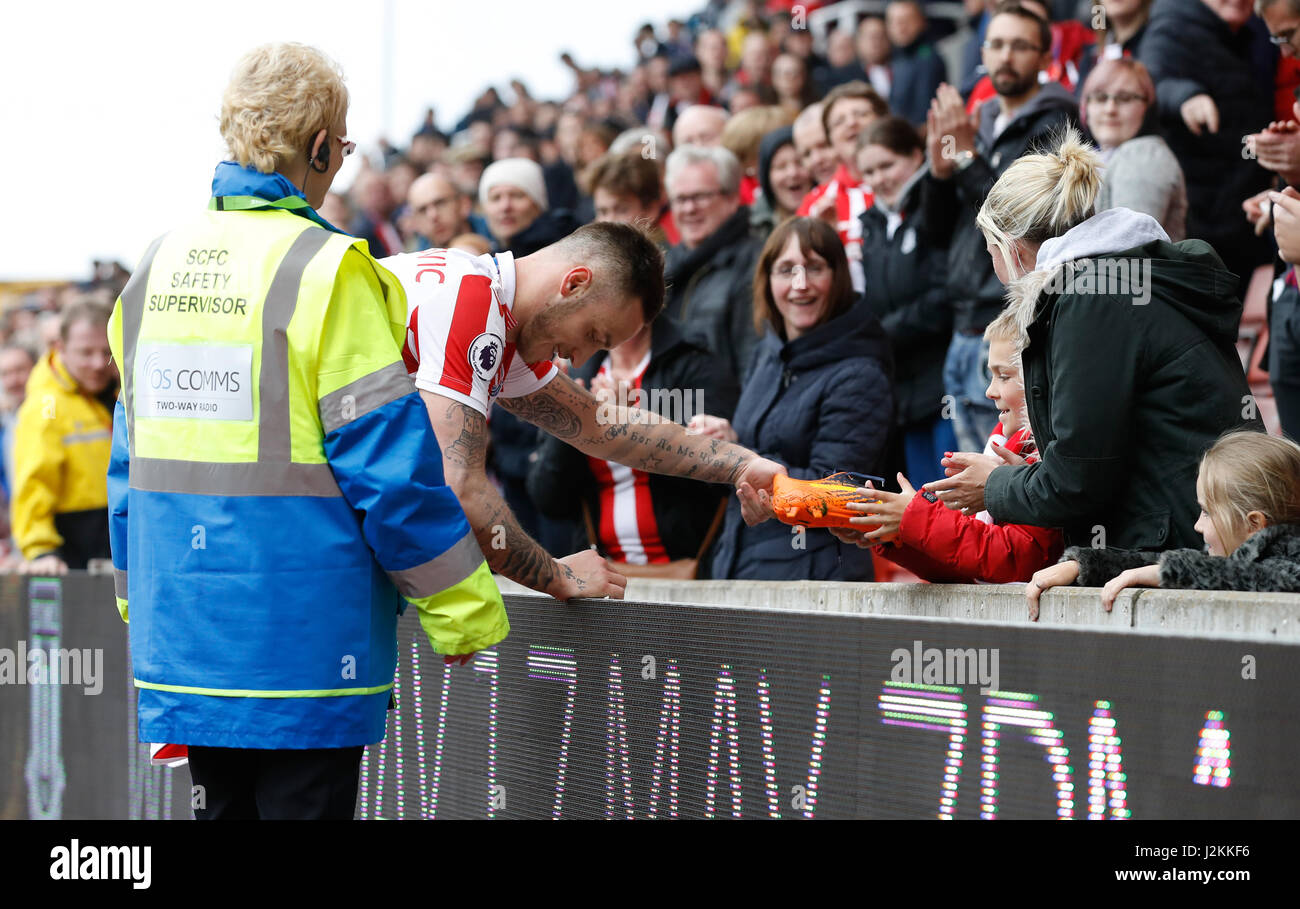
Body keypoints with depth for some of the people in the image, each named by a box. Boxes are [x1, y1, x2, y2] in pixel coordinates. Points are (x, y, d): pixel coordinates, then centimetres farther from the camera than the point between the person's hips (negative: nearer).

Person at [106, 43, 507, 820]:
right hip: (299, 633, -7)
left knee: (225, 808, 14)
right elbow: (390, 464, -13)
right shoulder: (326, 271, -13)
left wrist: (142, 596, 26)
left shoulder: (158, 267, 9)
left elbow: (134, 459, 16)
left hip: (181, 631, 7)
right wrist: (462, 609, -4)